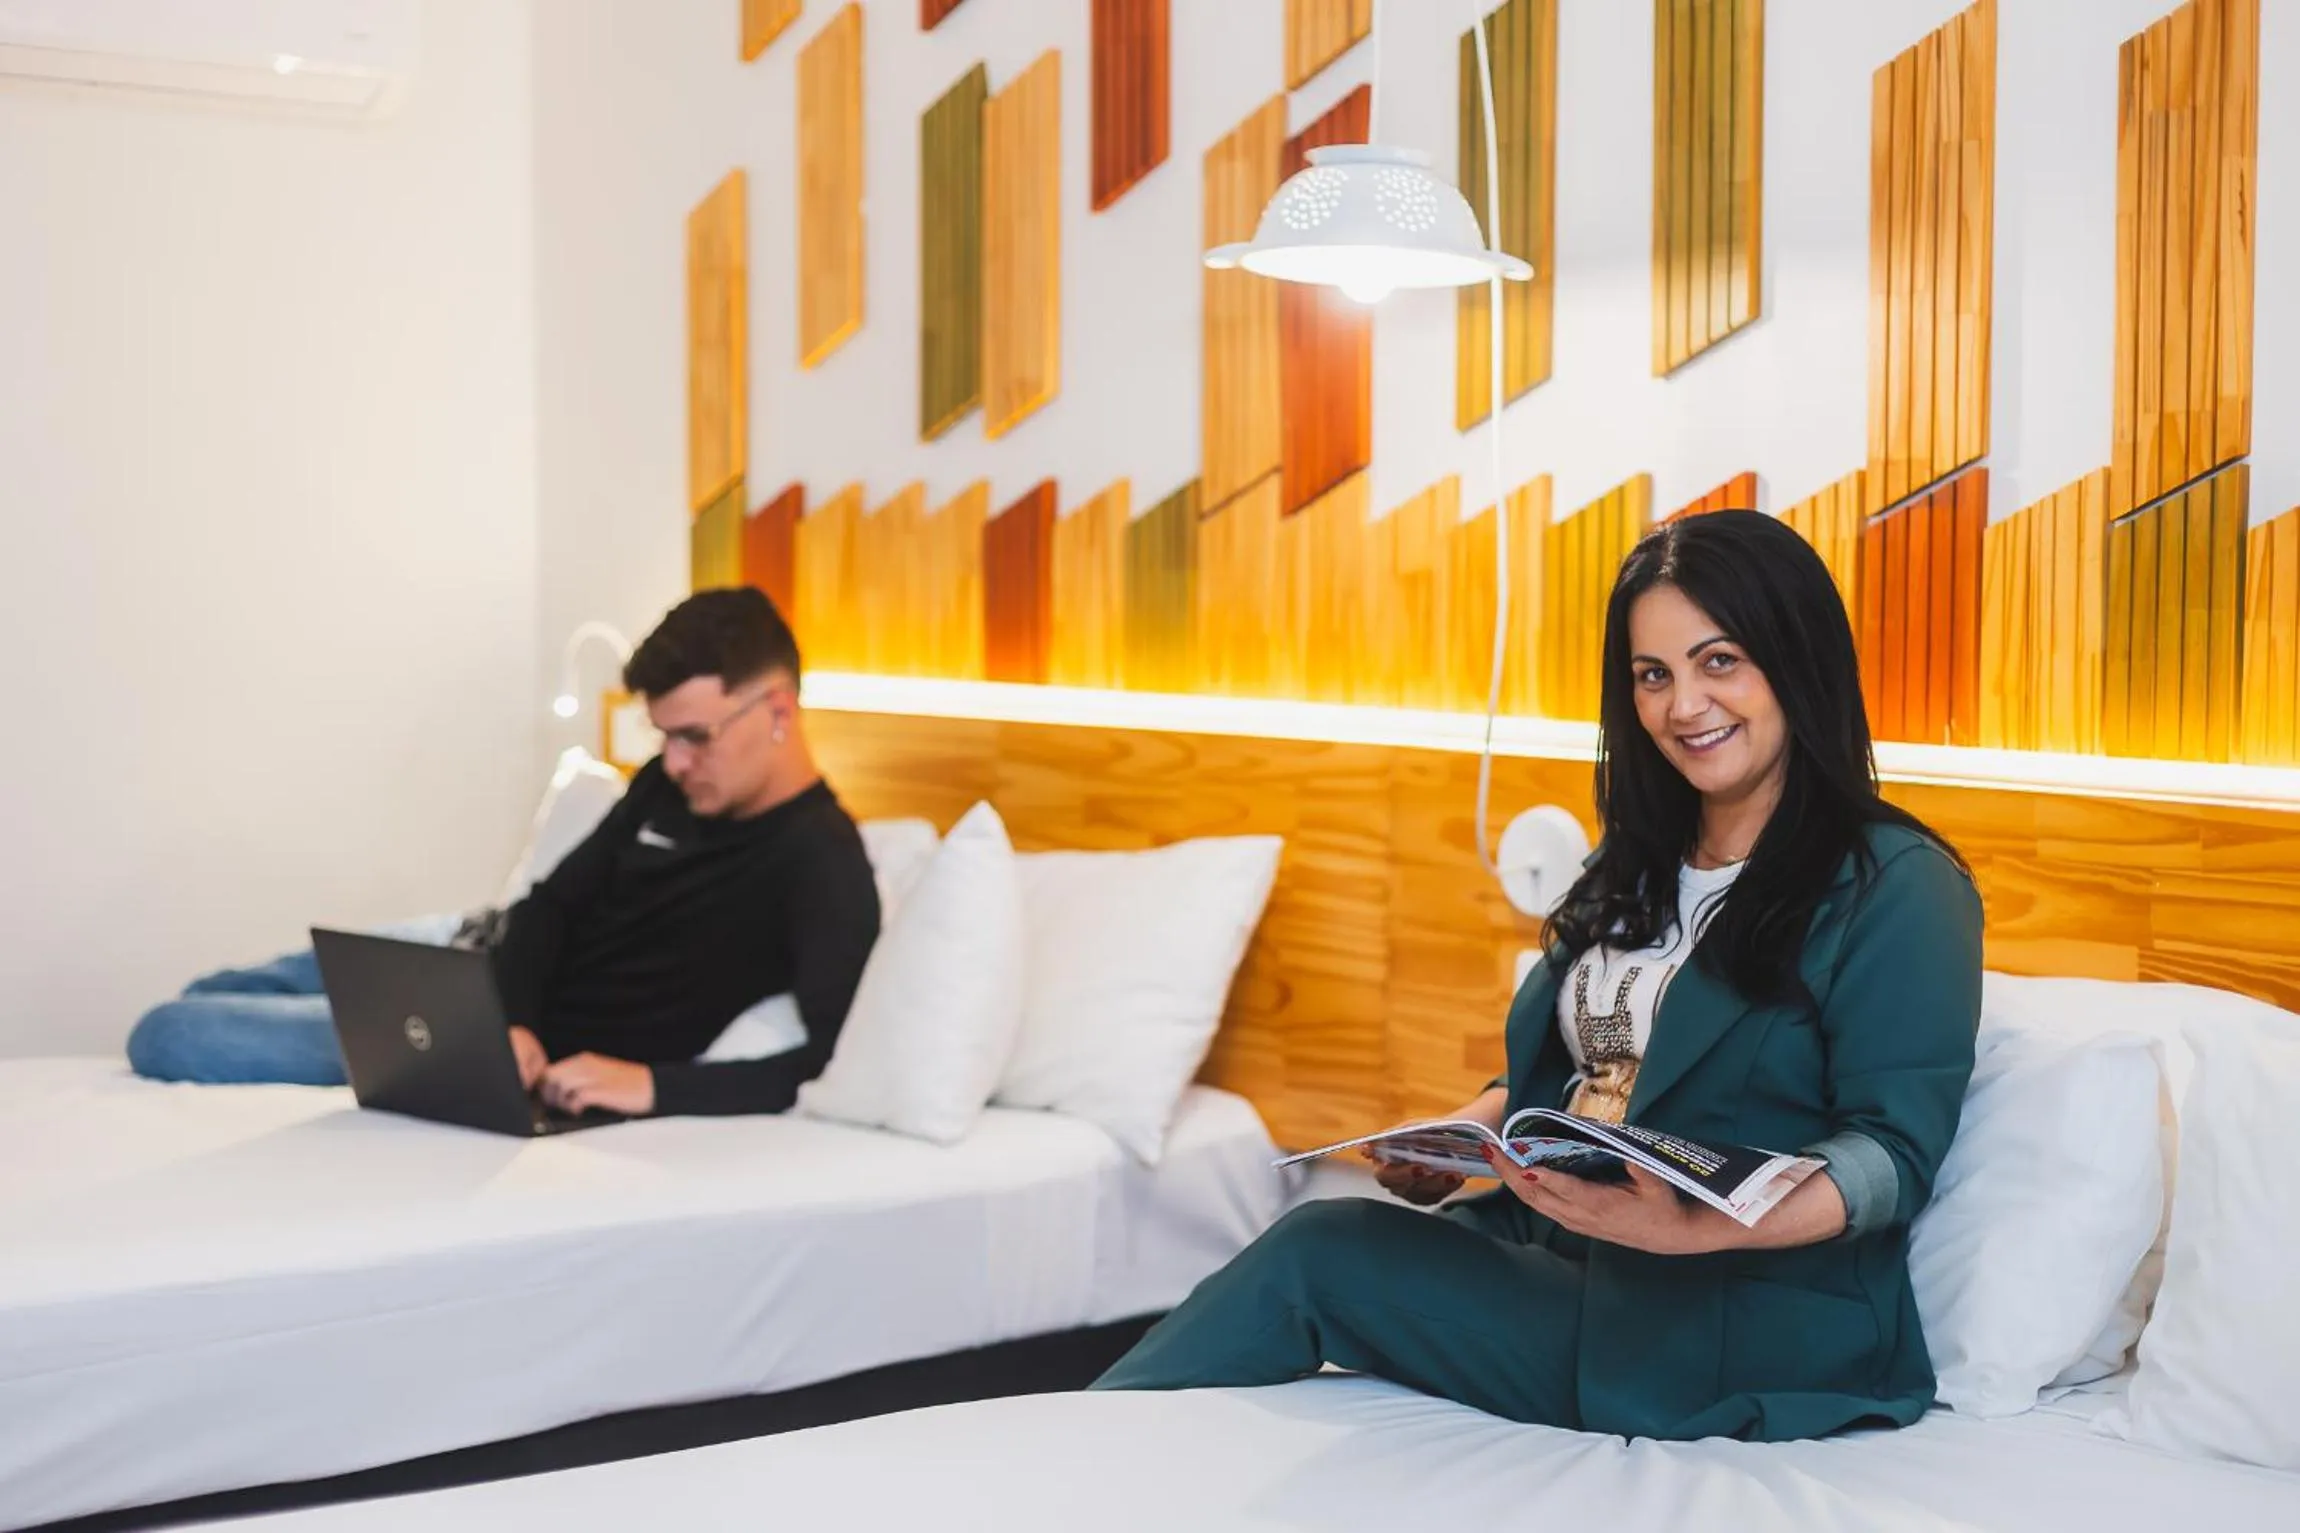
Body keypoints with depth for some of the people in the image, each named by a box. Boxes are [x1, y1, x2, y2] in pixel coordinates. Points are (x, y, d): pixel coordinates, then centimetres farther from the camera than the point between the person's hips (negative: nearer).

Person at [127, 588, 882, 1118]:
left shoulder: (825, 868, -26)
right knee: (212, 996, 22)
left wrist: (653, 1083, -41)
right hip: (491, 964, 8)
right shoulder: (673, 788, -2)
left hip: (555, 1058, -8)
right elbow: (551, 903, 2)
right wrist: (509, 1020, -18)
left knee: (165, 1036, -5)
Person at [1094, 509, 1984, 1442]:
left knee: (1314, 1256, -18)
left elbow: (1893, 1152, -15)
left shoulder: (1895, 889, -7)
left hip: (1754, 1332, -7)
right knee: (1322, 1242, -17)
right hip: (1573, 1262, 7)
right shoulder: (1639, 867, 18)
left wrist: (1693, 1228, -31)